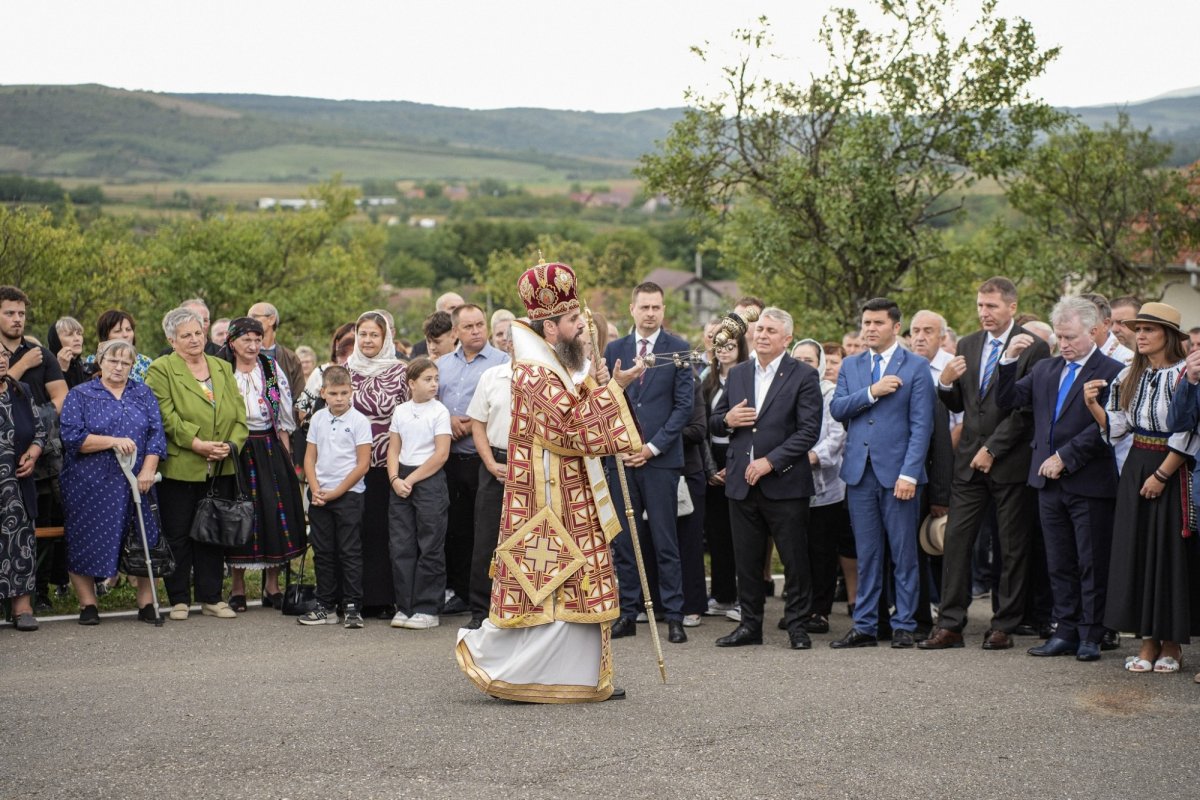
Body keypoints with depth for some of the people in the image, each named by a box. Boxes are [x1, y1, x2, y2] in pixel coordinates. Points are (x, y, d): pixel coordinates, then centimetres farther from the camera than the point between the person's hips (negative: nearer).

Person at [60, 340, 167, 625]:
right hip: (91, 488, -2)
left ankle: (146, 604, 8)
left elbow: (157, 434, 4)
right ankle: (88, 605, 9)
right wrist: (112, 441, -18)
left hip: (137, 484, 2)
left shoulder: (144, 394, 12)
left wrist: (148, 470, -10)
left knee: (146, 543, 0)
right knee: (87, 544, 0)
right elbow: (72, 437, -8)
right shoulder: (80, 396, 4)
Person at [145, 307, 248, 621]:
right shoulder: (161, 370, -3)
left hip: (221, 468, 5)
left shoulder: (223, 368, 14)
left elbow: (239, 413, 8)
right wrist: (197, 444, -20)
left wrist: (232, 445, -9)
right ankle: (179, 599, 11)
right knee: (178, 534, 2)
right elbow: (166, 416, -14)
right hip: (180, 466, -4)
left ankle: (210, 597, 17)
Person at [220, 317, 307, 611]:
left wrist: (285, 455, 4)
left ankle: (272, 586, 11)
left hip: (269, 449, 2)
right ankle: (237, 587, 10)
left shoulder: (273, 370, 7)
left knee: (275, 511, 0)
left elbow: (284, 419, 9)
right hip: (235, 451, -2)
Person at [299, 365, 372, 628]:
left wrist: (336, 492, -11)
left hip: (348, 495, -5)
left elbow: (363, 464, -9)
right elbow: (310, 458, 9)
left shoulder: (359, 421, -7)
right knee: (323, 552, 9)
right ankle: (326, 606, 17)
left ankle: (352, 607, 3)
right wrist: (316, 490, -6)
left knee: (350, 553, -2)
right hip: (320, 495, 5)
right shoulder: (317, 419, 7)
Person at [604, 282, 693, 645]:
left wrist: (652, 447, -8)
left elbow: (683, 405, -2)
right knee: (623, 540, 4)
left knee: (664, 541, -2)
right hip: (621, 457, 3)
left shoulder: (678, 349, 2)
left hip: (661, 457, -3)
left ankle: (674, 616, 3)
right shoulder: (614, 350, 11)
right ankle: (628, 613, 11)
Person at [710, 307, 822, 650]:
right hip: (741, 482, 4)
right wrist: (727, 420, -6)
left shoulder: (804, 376, -3)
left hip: (784, 483, -4)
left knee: (795, 559, 1)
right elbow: (714, 422, 18)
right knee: (746, 559, 9)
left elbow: (808, 431, -10)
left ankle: (797, 625, 12)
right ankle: (750, 624, 18)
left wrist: (770, 462, -16)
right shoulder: (737, 374, 13)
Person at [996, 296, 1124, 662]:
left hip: (1090, 482, -6)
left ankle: (1090, 636, 9)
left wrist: (1064, 458, -16)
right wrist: (1009, 360, -3)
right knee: (1059, 564, 11)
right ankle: (1066, 632, 18)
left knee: (1092, 564, 2)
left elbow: (1104, 427, -15)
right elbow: (1008, 399, 10)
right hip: (1050, 482, 6)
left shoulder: (1112, 372, -7)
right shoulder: (1045, 369, 13)